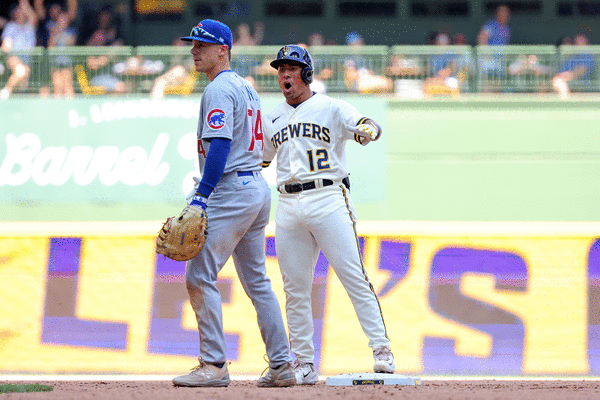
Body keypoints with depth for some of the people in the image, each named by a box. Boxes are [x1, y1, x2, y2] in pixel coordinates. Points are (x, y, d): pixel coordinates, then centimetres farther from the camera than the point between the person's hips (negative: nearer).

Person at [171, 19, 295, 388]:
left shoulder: (219, 90, -11)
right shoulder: (247, 88, 19)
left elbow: (220, 146, -21)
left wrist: (201, 196, -24)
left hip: (232, 189, -10)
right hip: (259, 188, 10)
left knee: (200, 275, -10)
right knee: (257, 280, 13)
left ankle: (214, 365, -13)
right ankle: (282, 367, 11)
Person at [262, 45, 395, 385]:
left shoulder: (331, 108, 2)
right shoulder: (273, 118, 17)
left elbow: (367, 124, -14)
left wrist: (368, 129, -38)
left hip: (328, 200, -5)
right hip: (289, 207, 5)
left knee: (354, 277, -11)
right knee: (295, 288, 3)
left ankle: (382, 350, -11)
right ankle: (304, 364, 8)